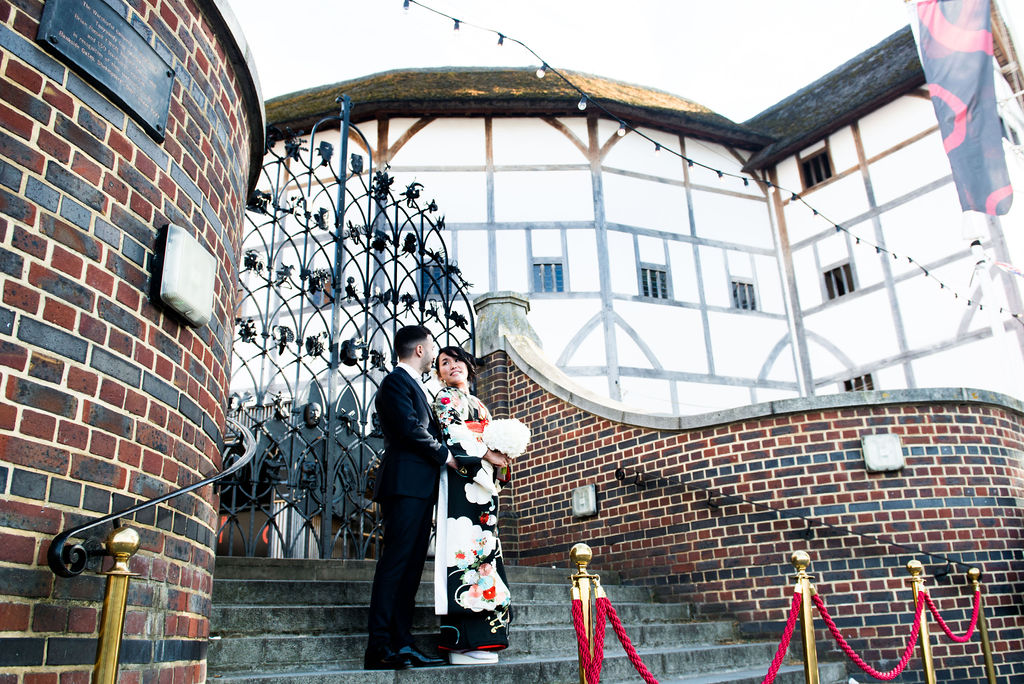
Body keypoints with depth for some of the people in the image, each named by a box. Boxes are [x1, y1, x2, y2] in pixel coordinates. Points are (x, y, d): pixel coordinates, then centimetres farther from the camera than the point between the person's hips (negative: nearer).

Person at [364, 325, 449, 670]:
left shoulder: (415, 385, 25)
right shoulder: (396, 382, -5)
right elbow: (410, 428, -17)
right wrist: (443, 454, -6)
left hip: (421, 487, 10)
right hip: (405, 483, -10)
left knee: (411, 565, 7)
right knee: (395, 561, -10)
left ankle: (402, 645, 10)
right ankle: (379, 647, -7)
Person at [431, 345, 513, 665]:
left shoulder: (478, 404, 26)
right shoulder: (445, 398, 4)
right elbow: (452, 436, -10)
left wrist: (500, 455, 5)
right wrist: (487, 455, -9)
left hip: (482, 484, 8)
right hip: (462, 481, -8)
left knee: (482, 548, 2)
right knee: (466, 545, -14)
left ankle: (480, 639, 2)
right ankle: (463, 644, -14)